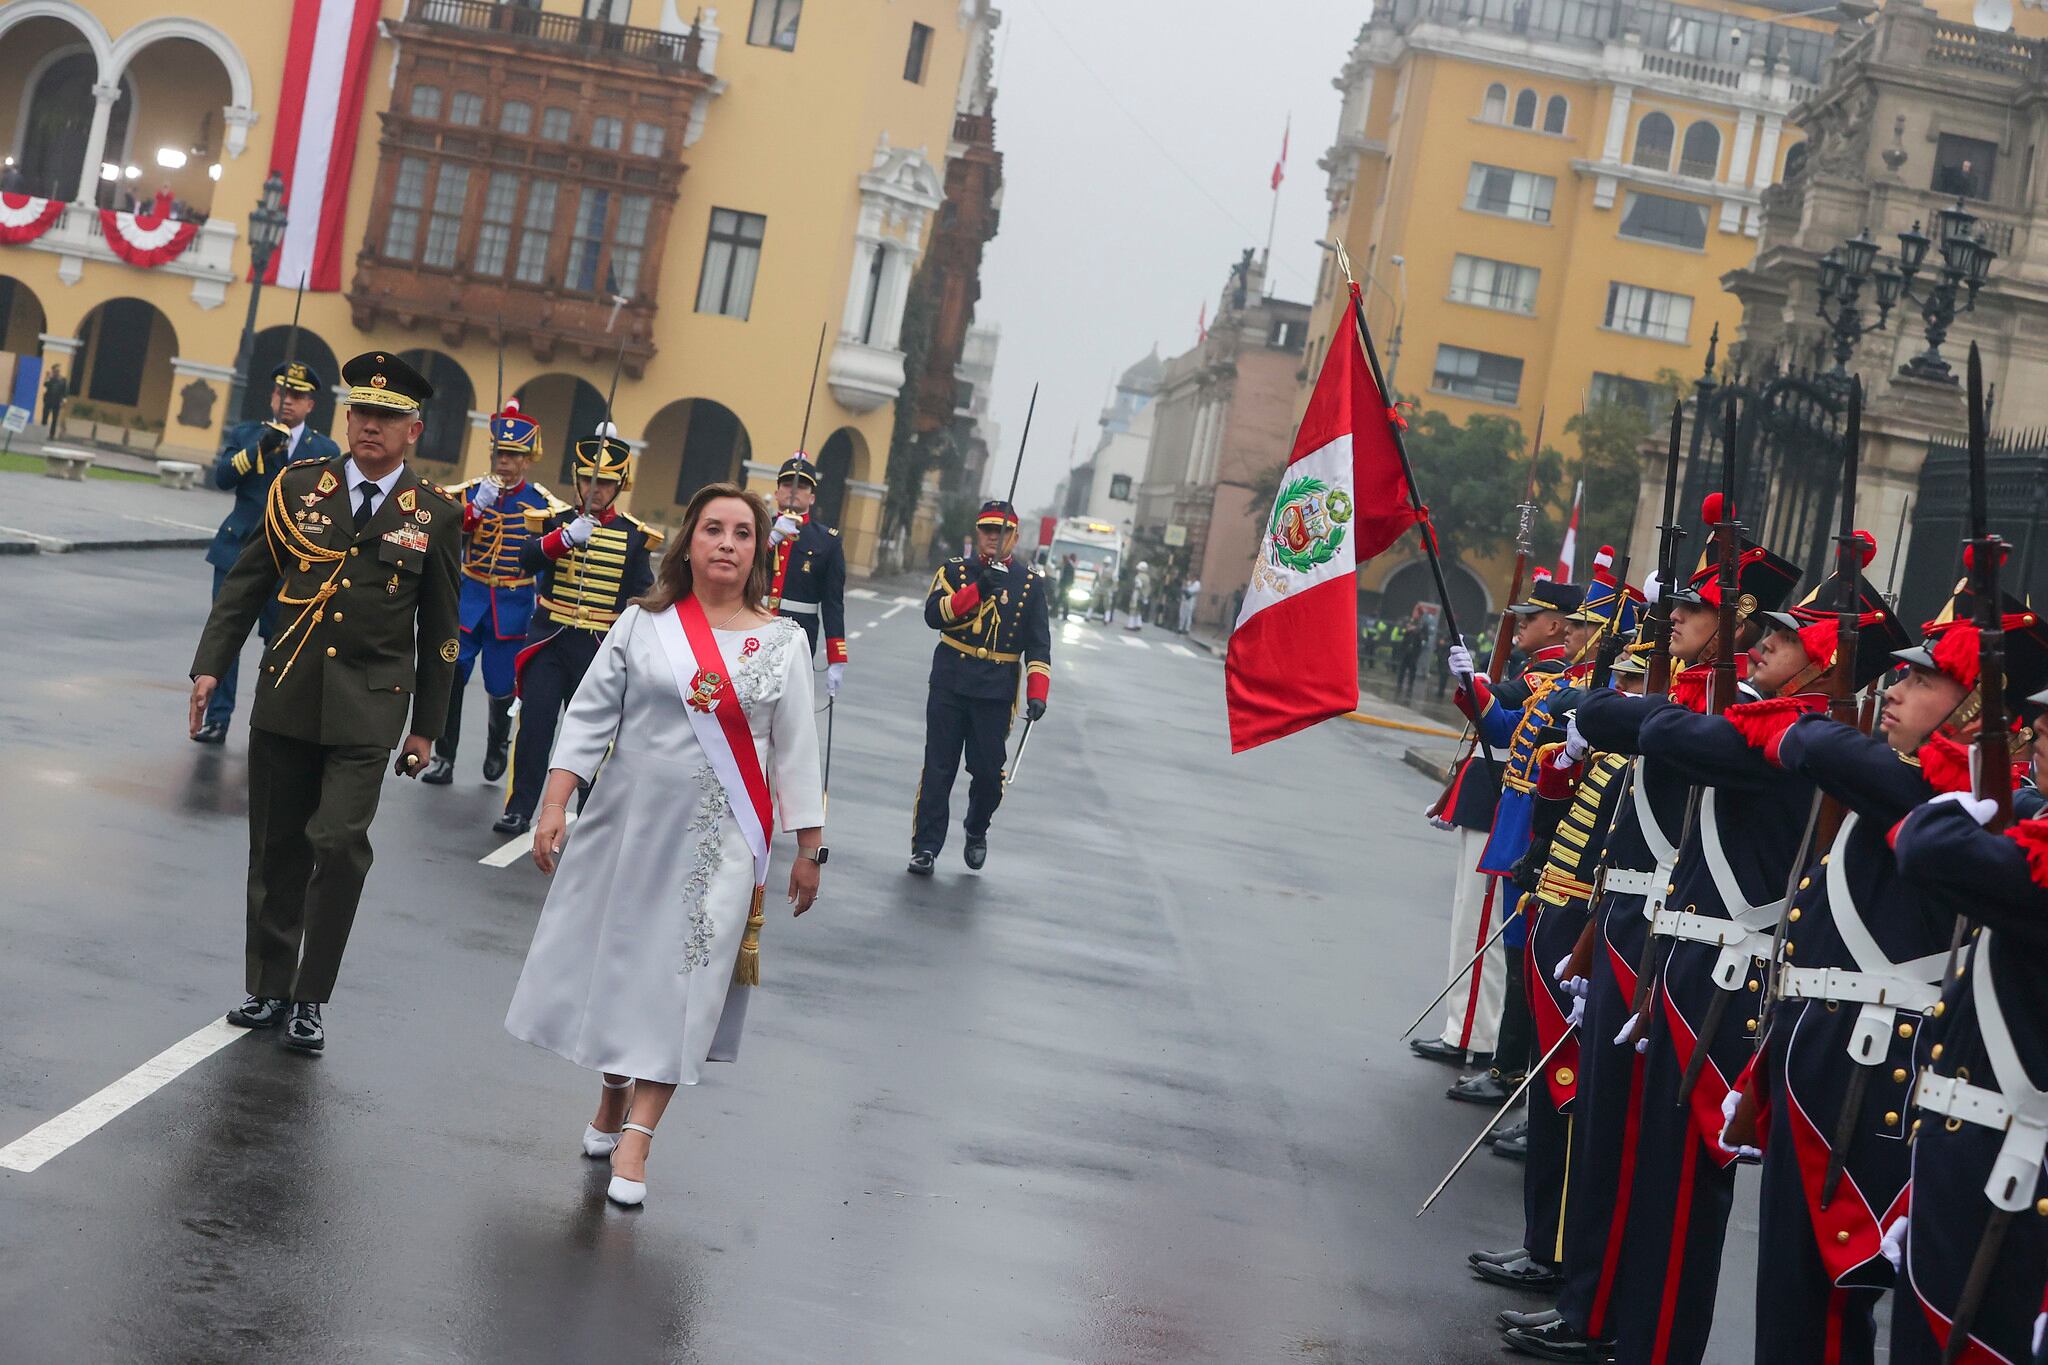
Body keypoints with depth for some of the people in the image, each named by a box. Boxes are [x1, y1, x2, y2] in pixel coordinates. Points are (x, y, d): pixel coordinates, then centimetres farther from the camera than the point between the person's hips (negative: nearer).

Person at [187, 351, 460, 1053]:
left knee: (339, 843, -13)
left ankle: (312, 997, 0)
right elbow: (246, 583, 8)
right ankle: (270, 987, 23)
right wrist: (210, 666, 0)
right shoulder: (299, 487, 4)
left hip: (368, 710, -2)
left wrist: (426, 726, 6)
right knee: (277, 850, 9)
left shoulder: (434, 515, 0)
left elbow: (439, 631, 6)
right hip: (287, 698, 2)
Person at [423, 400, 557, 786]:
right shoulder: (470, 492, 0)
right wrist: (477, 506, -26)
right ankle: (444, 758, 2)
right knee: (451, 675, -10)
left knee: (501, 687, 3)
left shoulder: (542, 502, -2)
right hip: (469, 598, 1)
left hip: (513, 606, -1)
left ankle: (498, 744, 33)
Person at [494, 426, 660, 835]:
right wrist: (565, 537, -32)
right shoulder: (556, 521, 3)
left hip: (600, 648, 0)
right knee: (534, 724, -7)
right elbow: (528, 559, -16)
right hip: (549, 639, 0)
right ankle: (520, 808, 1)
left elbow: (641, 600, 5)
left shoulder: (634, 535, 3)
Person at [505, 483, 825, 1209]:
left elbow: (796, 749, 3)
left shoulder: (782, 643, 1)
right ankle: (612, 1102, 32)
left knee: (680, 981, -4)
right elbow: (589, 717, 0)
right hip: (628, 824, 1)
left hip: (717, 845, -1)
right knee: (616, 964, 10)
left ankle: (634, 1144, -2)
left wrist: (810, 848, 3)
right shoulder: (642, 624, 1)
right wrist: (554, 805, -7)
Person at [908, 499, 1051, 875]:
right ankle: (925, 847, 8)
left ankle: (976, 832, 29)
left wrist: (1037, 694, -8)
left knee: (988, 771, 2)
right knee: (938, 769, 1)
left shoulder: (1031, 584, 5)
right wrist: (979, 589, -22)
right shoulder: (954, 571, 4)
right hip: (950, 685, 0)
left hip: (996, 692, 0)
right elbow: (934, 614, -12)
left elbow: (1038, 646, 3)